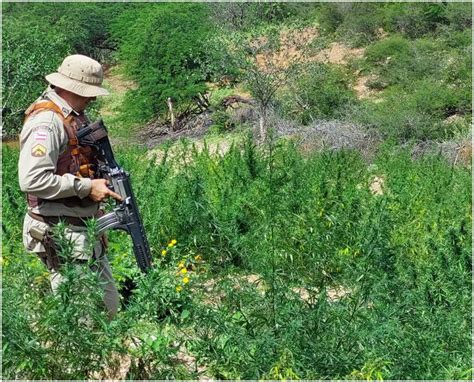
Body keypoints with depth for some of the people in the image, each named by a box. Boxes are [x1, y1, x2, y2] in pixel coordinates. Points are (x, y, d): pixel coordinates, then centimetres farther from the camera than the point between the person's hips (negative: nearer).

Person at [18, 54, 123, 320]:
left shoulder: (75, 115, 13)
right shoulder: (47, 121, -18)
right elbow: (32, 180, -28)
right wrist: (86, 187, -21)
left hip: (84, 229, 10)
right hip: (60, 234, -10)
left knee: (108, 304, 15)